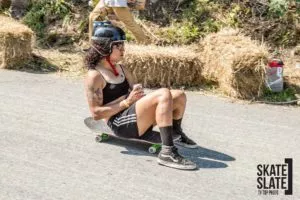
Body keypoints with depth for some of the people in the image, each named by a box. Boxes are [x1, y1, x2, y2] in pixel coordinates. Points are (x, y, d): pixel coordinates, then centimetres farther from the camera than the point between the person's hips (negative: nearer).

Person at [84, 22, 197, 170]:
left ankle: (177, 134, 28)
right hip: (120, 123, -9)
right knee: (164, 94, -28)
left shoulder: (122, 69, 18)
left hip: (137, 119, 9)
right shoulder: (94, 76, -8)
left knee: (179, 96, 2)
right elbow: (96, 113, -13)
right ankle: (167, 152, -34)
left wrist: (139, 95, -4)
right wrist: (127, 101, -17)